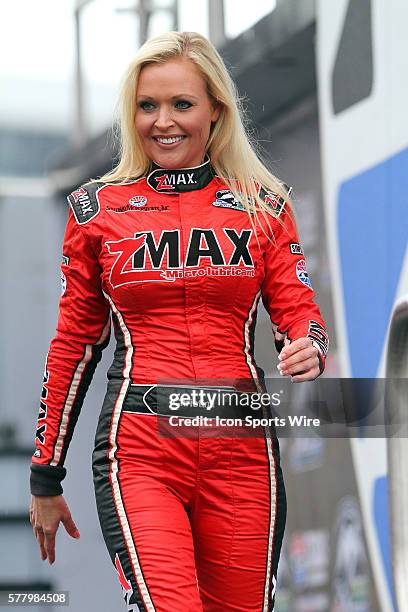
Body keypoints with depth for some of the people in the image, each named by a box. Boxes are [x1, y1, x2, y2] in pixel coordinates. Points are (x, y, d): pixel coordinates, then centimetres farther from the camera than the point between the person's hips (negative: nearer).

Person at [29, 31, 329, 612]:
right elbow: (73, 344, 13)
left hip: (241, 449, 2)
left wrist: (309, 350, -17)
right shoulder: (98, 207, 8)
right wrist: (45, 478, 13)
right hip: (139, 449, -2)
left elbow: (298, 310, 9)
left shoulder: (263, 203, 9)